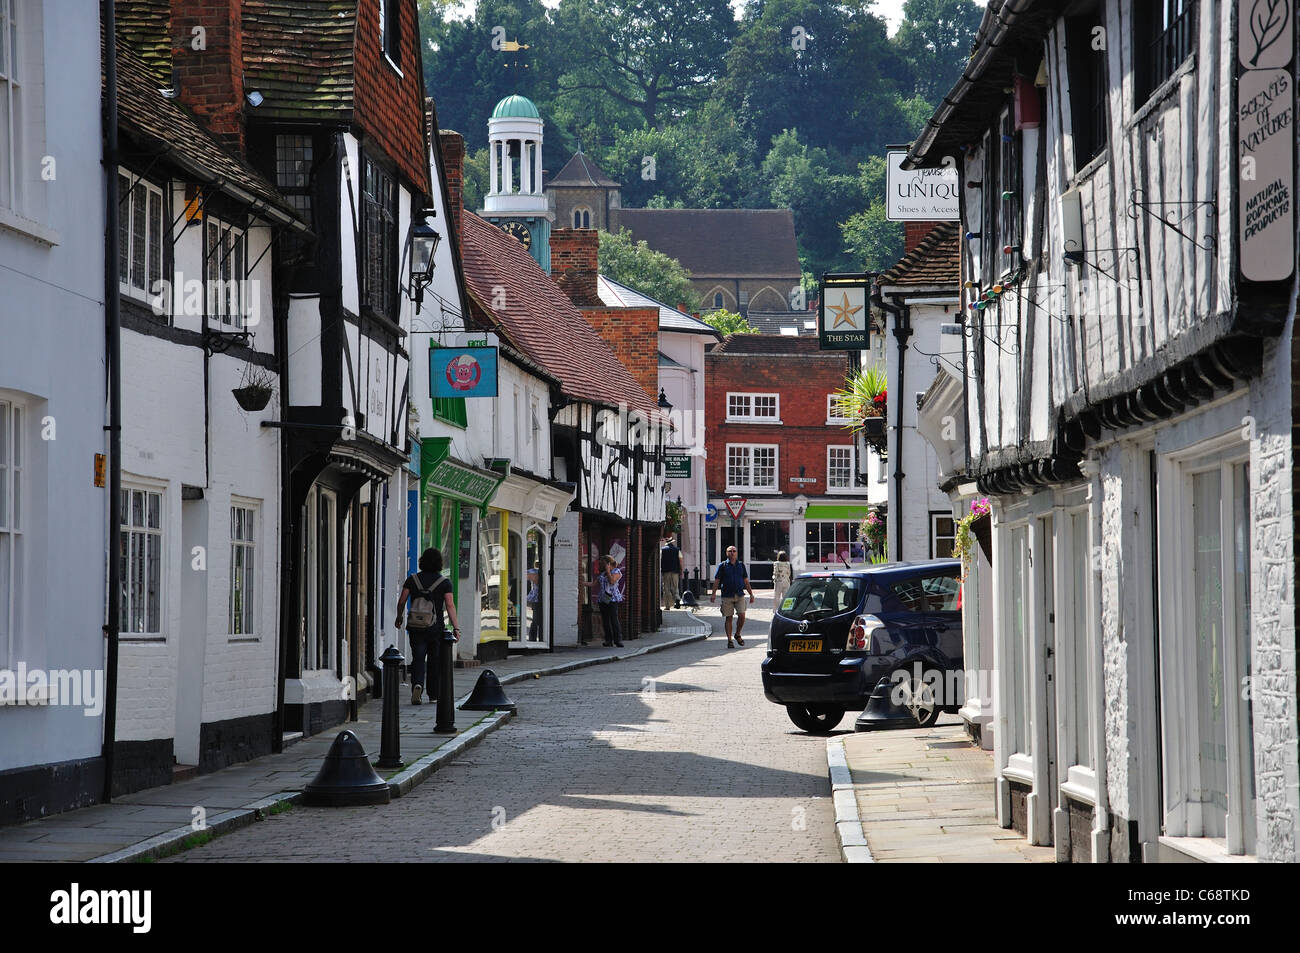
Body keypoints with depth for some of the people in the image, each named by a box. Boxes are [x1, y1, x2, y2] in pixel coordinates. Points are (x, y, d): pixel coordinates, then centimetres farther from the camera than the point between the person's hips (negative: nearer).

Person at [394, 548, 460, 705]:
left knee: (418, 659, 0)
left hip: (416, 627, 1)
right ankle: (433, 695, 21)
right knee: (434, 661, 13)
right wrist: (456, 628, -11)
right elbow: (450, 605, -10)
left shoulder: (412, 579, 2)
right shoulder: (444, 582, -3)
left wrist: (399, 617, 20)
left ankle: (417, 685, -27)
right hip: (436, 627, -1)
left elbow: (401, 601, 2)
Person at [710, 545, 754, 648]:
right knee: (728, 618, -2)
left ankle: (738, 635, 13)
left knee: (741, 615, -10)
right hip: (727, 596, -2)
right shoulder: (722, 566, 4)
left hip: (740, 596, 2)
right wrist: (713, 593, -12)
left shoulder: (741, 565, 12)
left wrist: (751, 594, 12)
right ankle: (729, 640, 5)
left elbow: (746, 581, 16)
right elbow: (716, 581, 0)